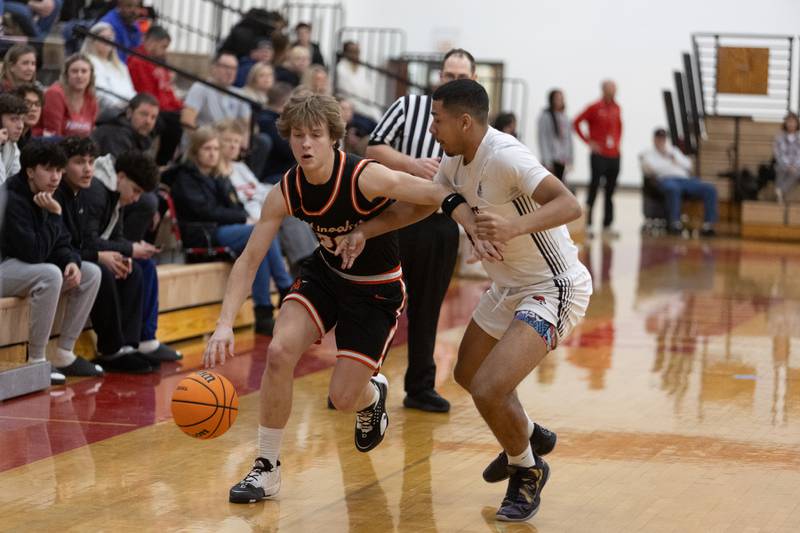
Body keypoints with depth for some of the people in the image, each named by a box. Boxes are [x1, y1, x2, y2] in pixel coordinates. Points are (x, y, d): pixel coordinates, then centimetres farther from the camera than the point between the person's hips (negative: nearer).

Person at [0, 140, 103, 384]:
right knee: (50, 274, -36)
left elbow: (61, 244, 10)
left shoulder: (45, 197, 4)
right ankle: (36, 362, -24)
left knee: (91, 273, -1)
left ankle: (64, 355, 2)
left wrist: (72, 262, -12)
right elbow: (34, 253, -28)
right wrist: (55, 215, -27)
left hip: (29, 266, 10)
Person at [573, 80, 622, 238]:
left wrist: (618, 141, 12)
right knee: (594, 189, -4)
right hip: (599, 155, -6)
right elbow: (577, 123, -6)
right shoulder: (594, 108, -7)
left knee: (610, 192, 8)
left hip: (614, 156, 6)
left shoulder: (616, 108, 10)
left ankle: (607, 225, 14)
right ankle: (588, 224, 1)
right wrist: (588, 141, -9)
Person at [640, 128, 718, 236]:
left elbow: (688, 165, 21)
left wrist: (672, 156, 8)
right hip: (666, 179, -5)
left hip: (684, 179, 5)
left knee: (710, 189, -22)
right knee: (673, 188, -45)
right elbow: (648, 168, 0)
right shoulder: (648, 153, 22)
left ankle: (708, 224, -30)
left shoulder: (673, 150, 35)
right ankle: (674, 224, -43)